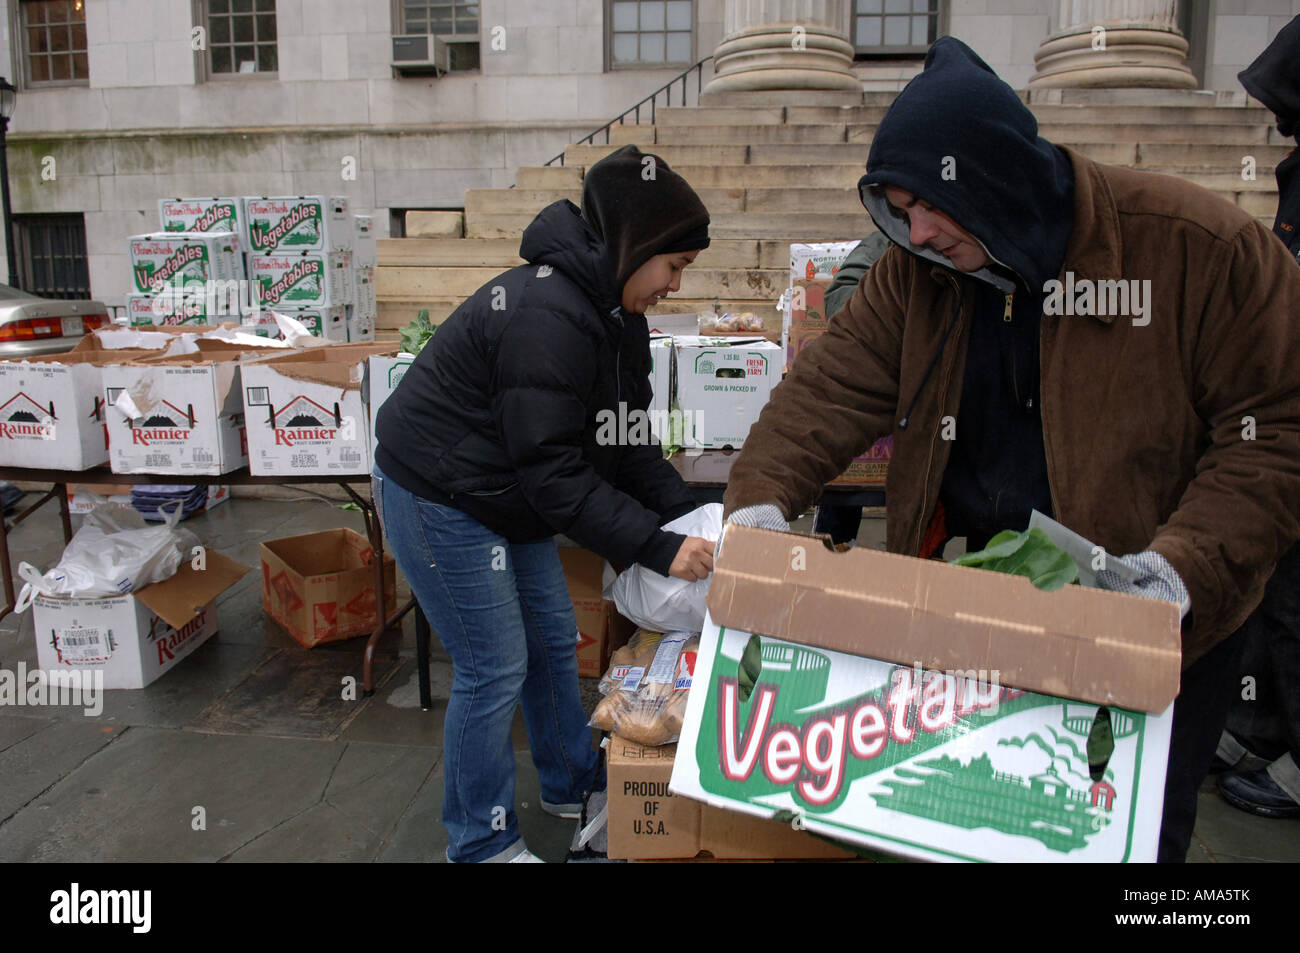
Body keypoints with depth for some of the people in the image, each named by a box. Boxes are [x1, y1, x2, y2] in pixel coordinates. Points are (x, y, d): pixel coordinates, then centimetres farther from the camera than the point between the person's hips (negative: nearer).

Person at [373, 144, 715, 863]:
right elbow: (556, 475, -30)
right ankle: (481, 844, 20)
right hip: (439, 499, -10)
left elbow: (628, 444, 2)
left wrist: (691, 518, -11)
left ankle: (573, 785, 40)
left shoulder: (617, 316, 2)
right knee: (495, 669, -1)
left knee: (553, 640, 18)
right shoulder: (546, 316, -30)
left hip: (507, 496, 10)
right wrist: (660, 549, -30)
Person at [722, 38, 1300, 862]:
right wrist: (762, 498, -24)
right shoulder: (920, 271, -5)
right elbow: (835, 384, -9)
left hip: (1157, 632, -3)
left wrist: (1185, 567, -27)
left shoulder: (1203, 249, -18)